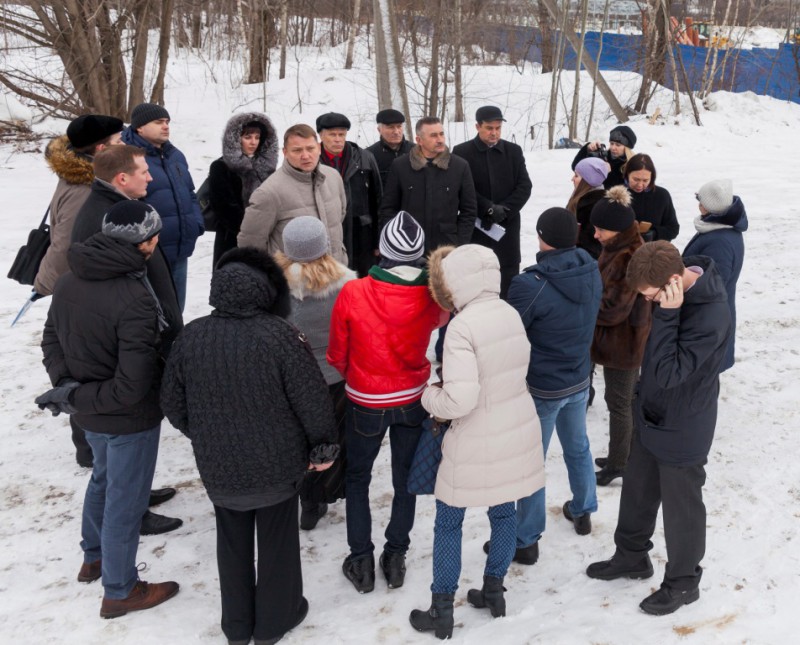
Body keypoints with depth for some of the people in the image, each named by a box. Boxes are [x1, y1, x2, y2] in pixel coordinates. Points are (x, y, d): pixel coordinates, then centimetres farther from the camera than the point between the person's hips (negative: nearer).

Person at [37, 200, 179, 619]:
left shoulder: (70, 281, -7)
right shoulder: (135, 301, -31)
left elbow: (51, 338, 5)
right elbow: (133, 386, -30)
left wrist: (67, 387, -1)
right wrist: (80, 399, -17)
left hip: (90, 413, 8)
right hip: (129, 419, -8)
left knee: (104, 478, 30)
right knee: (126, 501, 11)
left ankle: (94, 559, 51)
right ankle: (119, 592, 29)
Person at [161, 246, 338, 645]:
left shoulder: (191, 337, -10)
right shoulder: (279, 335, -21)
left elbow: (173, 404, 1)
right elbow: (312, 399, -16)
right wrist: (323, 448, 1)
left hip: (219, 470, 3)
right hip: (278, 465, -3)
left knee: (232, 544, 22)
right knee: (276, 542, 18)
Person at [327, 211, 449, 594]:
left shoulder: (352, 294, -24)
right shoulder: (433, 296, -18)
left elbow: (337, 355, -9)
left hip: (365, 404, -2)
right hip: (413, 402, 2)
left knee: (357, 481, 18)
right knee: (405, 481, 19)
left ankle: (361, 561, 25)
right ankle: (396, 557, 29)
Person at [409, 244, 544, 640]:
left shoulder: (462, 326, -23)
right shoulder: (510, 313, -1)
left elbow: (460, 399, -26)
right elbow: (512, 369, 8)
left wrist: (430, 396, -7)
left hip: (478, 443, -6)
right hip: (518, 431, 7)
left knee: (448, 523, 11)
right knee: (503, 512, 21)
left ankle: (441, 612, 21)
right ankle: (494, 591, 37)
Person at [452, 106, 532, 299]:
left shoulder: (514, 151, 9)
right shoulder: (462, 152, 0)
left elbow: (525, 186, 4)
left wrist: (504, 210, -10)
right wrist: (489, 209, -16)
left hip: (507, 226, 3)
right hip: (475, 227, -2)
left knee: (508, 279, 5)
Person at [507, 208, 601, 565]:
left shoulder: (531, 286, -28)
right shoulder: (592, 273, -7)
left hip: (541, 388, -6)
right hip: (579, 381, 7)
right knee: (578, 447, 27)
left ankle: (526, 541, 19)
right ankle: (583, 511, 47)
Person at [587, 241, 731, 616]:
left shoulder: (711, 316, -33)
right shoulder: (677, 291, -7)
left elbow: (668, 373, -31)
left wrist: (668, 314, -35)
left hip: (682, 429, -8)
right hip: (652, 415, 8)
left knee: (681, 506, 11)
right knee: (636, 490, 23)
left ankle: (682, 582, 33)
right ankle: (631, 556, 45)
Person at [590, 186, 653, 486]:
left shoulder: (628, 258, -27)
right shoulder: (618, 249, 4)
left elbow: (612, 309, -28)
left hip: (622, 343, -10)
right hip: (622, 340, 10)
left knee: (618, 402, 5)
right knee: (625, 399, 21)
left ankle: (618, 464, 20)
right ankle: (621, 455, 36)